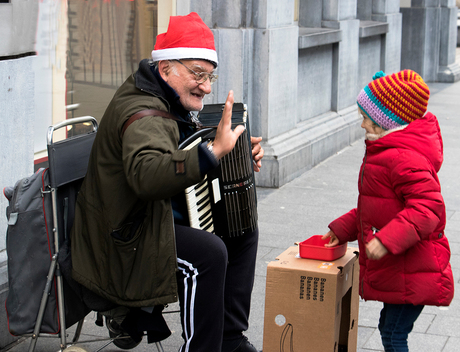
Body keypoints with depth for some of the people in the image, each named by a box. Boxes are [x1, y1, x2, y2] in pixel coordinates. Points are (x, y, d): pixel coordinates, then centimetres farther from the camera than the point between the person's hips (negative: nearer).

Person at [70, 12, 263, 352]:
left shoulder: (170, 100, 9)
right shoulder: (143, 113, -26)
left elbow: (181, 155, 23)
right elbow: (146, 174, -46)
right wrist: (213, 151, -52)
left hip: (157, 219, 11)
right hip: (125, 241, -11)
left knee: (244, 230, 11)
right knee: (209, 251, -30)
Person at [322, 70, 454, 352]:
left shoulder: (404, 159, -22)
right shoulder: (387, 152, 14)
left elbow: (428, 207, -31)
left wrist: (387, 239, -36)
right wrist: (344, 228, 22)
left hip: (410, 273, -11)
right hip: (395, 269, 11)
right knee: (389, 327, 18)